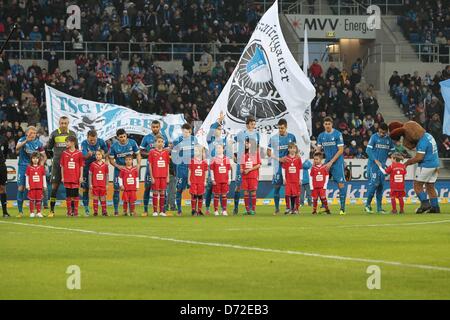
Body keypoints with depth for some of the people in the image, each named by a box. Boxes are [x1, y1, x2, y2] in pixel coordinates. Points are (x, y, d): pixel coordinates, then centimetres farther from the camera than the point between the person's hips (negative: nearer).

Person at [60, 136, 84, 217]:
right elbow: (62, 166, 7)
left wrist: (81, 177, -2)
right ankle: (69, 211, 10)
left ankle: (75, 211, 8)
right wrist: (62, 177, 3)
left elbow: (81, 166, 2)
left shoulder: (79, 153, -1)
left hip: (76, 178, -1)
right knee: (68, 195, 4)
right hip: (67, 178, 2)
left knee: (76, 195, 1)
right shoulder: (64, 153, 3)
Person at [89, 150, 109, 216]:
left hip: (103, 185, 1)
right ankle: (95, 212, 5)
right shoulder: (93, 164, -1)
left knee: (103, 198, 6)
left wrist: (106, 184, 7)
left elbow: (107, 175, 9)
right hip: (95, 185, -1)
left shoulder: (105, 165, 3)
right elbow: (90, 175, 2)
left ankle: (104, 211, 12)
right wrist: (90, 184, -2)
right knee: (95, 198, 1)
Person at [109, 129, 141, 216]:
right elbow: (111, 160, -3)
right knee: (117, 189, -5)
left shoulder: (132, 143, -9)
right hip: (119, 169, -1)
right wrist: (118, 166, -19)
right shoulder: (114, 146, -12)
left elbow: (138, 154, 1)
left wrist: (138, 164, -14)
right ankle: (116, 210, 2)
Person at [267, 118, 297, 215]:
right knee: (276, 186, -1)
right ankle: (277, 208, 8)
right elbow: (269, 153, 2)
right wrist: (279, 159, -10)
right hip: (278, 166, -1)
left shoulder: (291, 137, 4)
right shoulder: (273, 138, -1)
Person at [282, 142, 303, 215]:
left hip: (296, 180, 0)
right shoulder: (286, 159, 3)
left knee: (296, 194, -1)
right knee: (287, 194, -4)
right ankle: (288, 208, 4)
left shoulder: (298, 159, 3)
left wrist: (300, 179, 3)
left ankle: (295, 209, 5)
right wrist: (284, 178, -1)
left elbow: (300, 170, 6)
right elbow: (283, 169, 5)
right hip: (288, 180, 0)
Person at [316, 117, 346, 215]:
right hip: (327, 162, 5)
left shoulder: (337, 134, -7)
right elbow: (318, 150, 13)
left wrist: (331, 162, -13)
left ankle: (342, 207, -8)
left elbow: (340, 150, -9)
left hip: (337, 162, -5)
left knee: (340, 183, -9)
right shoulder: (321, 136, 8)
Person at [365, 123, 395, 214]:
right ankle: (368, 204, -4)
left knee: (381, 185, 4)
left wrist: (385, 156, 8)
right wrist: (375, 160, -18)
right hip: (373, 164, -5)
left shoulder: (389, 139, 8)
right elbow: (368, 149, -9)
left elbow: (392, 149, 21)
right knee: (374, 183, -14)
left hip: (382, 165, 5)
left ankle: (379, 207, 8)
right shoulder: (374, 137, -5)